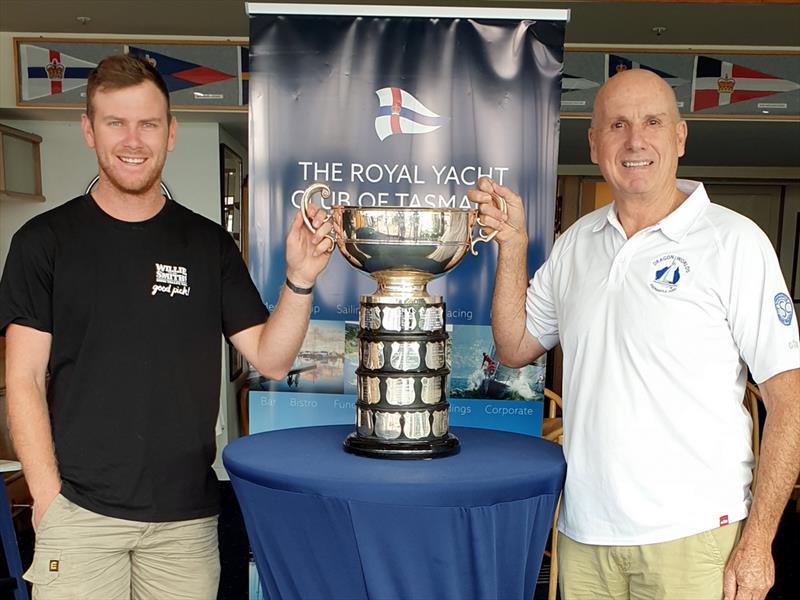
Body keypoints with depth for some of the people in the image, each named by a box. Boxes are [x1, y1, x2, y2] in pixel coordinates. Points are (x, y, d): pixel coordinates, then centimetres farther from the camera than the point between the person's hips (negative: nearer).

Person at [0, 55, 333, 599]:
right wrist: (48, 498, -9)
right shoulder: (45, 240, 0)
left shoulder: (209, 243, 4)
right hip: (79, 510, -1)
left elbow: (271, 360, 1)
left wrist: (300, 280, -15)